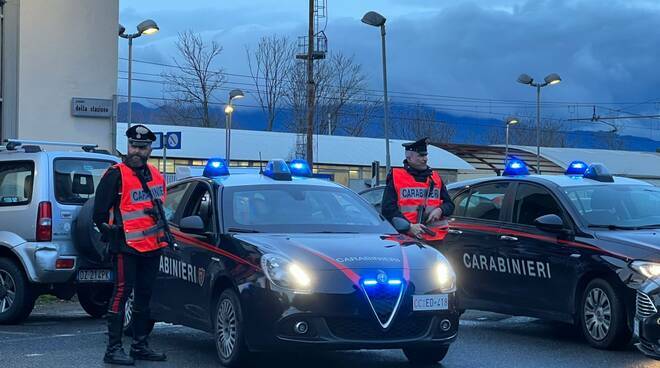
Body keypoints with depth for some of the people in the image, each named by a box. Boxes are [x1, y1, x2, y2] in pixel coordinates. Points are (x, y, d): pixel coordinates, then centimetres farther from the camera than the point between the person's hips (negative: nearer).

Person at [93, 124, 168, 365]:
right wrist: (112, 234, -7)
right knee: (122, 293, -10)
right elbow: (100, 212, -6)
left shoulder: (156, 176, 15)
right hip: (126, 247, -7)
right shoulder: (116, 175, -7)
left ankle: (140, 345, 20)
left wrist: (164, 235, 19)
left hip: (152, 246, 7)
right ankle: (114, 348, -8)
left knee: (144, 296, 12)